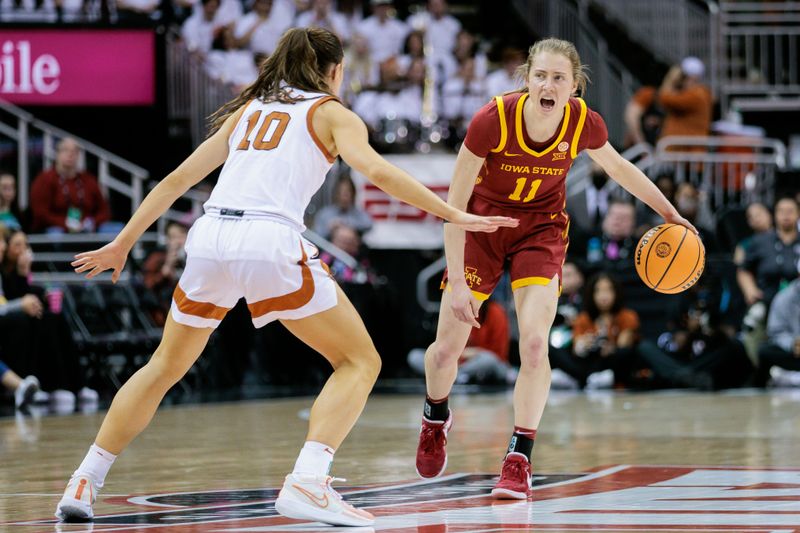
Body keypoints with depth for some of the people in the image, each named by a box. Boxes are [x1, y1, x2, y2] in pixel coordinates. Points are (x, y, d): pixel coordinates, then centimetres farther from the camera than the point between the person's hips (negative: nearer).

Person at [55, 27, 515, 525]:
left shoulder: (246, 109, 28)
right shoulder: (331, 113, 14)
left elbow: (178, 179, 26)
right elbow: (377, 172, -4)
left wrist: (122, 244, 30)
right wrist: (454, 215, -3)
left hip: (211, 237, 5)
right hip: (272, 242, -5)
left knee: (166, 367, 25)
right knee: (360, 361, 7)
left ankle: (85, 482, 20)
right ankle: (307, 483, -12)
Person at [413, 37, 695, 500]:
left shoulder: (585, 124, -20)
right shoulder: (493, 120, -29)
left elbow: (619, 168, 4)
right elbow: (455, 203, -22)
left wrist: (669, 213, 10)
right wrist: (456, 280, -25)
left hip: (541, 228, 1)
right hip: (482, 224, -1)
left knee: (534, 343, -19)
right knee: (446, 349, 2)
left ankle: (519, 461, -9)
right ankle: (436, 419, 36)